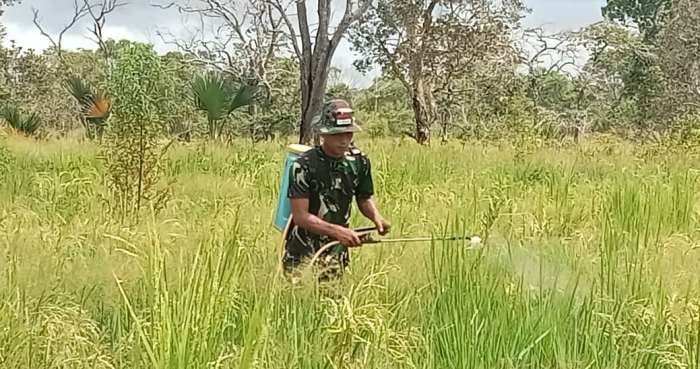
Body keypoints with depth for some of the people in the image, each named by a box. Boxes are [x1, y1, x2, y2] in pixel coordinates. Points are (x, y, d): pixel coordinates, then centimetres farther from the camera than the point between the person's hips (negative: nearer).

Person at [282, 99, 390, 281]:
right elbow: (300, 216, -19)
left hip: (338, 251, 4)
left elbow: (365, 198, 13)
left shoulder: (359, 161, -2)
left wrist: (376, 217, -9)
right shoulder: (304, 165, -17)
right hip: (303, 253, -4)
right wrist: (337, 230, -30)